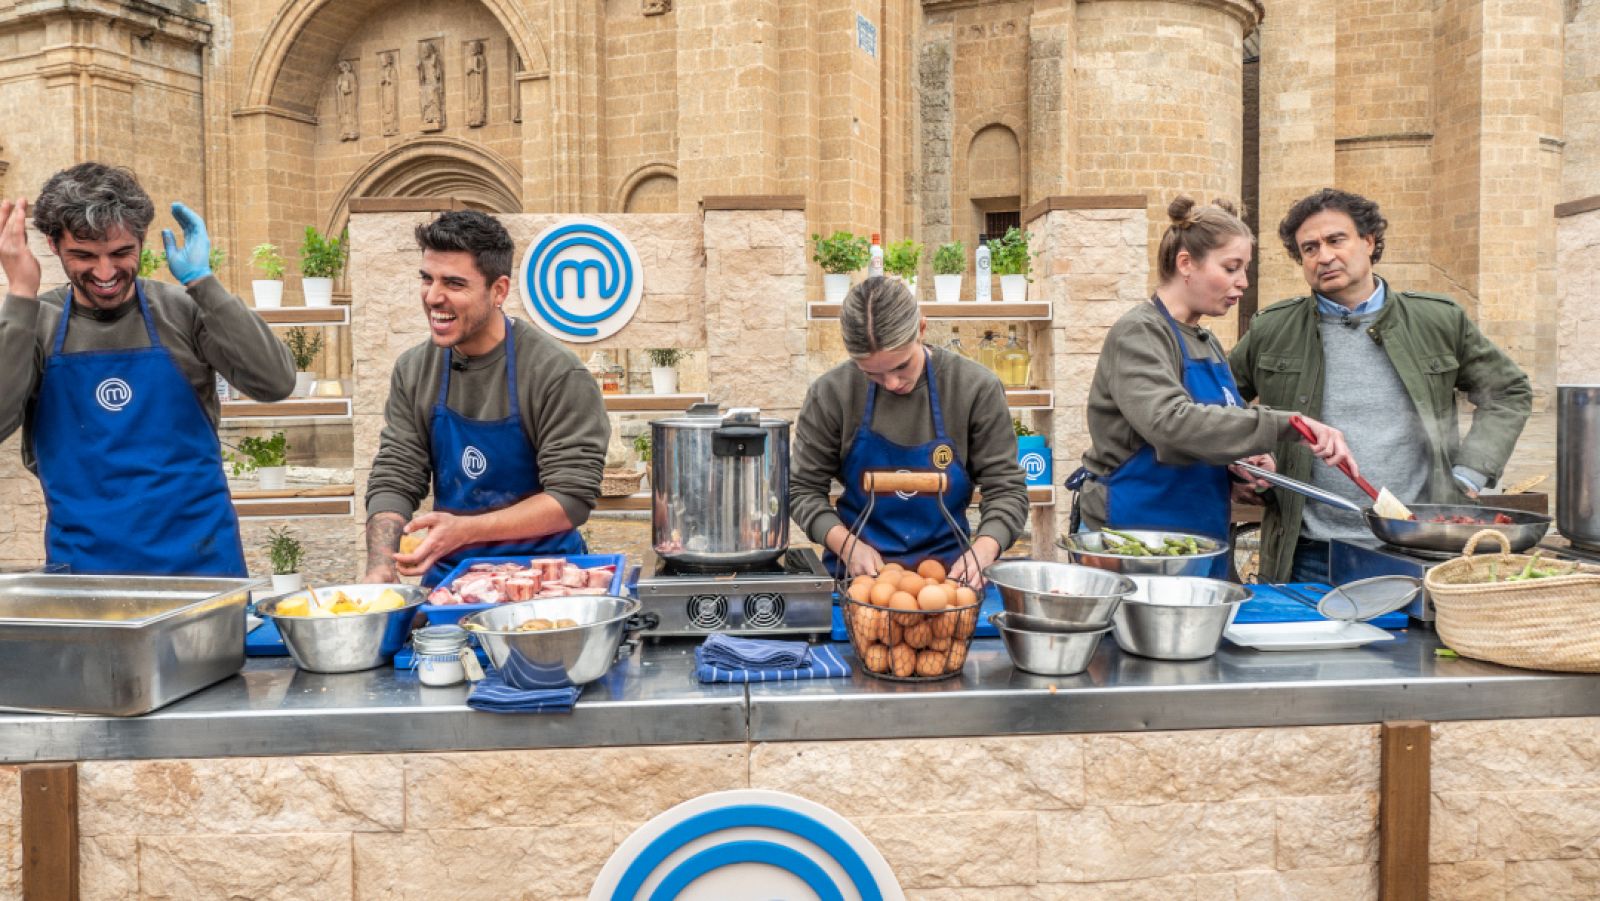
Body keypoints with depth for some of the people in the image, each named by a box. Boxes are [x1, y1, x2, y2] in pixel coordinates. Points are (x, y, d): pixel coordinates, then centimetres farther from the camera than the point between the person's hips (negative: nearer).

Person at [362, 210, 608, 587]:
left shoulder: (557, 373, -13)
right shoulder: (413, 371, 3)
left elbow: (572, 498, -16)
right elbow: (393, 481, 2)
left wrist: (464, 530, -25)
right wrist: (381, 570, -16)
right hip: (447, 573, 5)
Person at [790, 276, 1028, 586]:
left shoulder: (976, 388, -6)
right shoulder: (831, 394, -5)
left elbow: (1005, 488, -2)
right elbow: (803, 488, 2)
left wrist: (982, 552, -20)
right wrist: (847, 545, -14)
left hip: (947, 569, 0)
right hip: (858, 570, 0)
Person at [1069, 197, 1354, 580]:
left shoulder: (1207, 344, 13)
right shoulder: (1138, 333, -13)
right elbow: (1170, 422, -31)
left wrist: (1244, 458, 0)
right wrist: (1285, 424, -34)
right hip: (1135, 537, -8)